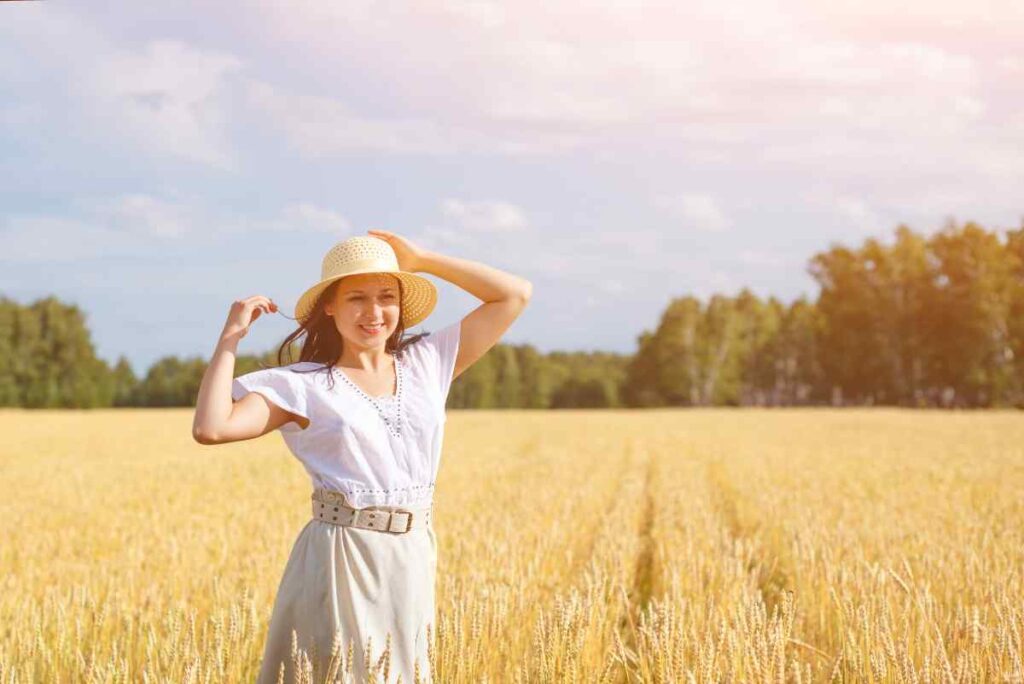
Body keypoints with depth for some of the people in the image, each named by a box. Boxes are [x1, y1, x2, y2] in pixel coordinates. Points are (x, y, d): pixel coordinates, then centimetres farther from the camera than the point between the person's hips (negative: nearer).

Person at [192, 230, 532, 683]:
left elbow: (516, 294, 9)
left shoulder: (428, 363, 9)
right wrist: (231, 336, -8)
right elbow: (210, 429, -14)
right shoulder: (303, 385, -2)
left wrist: (421, 260, 6)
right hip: (336, 564, -4)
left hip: (412, 565, 4)